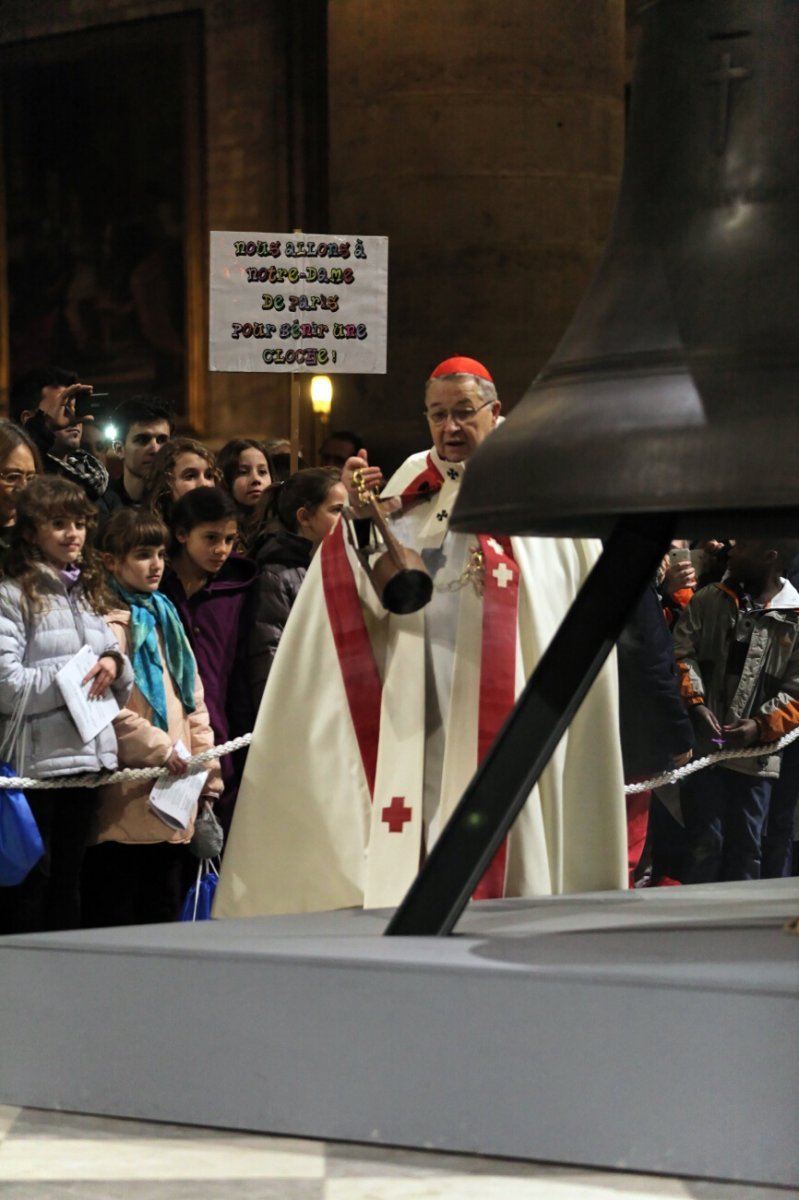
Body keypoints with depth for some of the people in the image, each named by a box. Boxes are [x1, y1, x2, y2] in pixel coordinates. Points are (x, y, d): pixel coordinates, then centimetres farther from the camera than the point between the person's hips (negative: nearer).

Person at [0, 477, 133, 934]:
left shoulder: (90, 595, 16)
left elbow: (124, 688, 21)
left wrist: (115, 666, -2)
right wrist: (77, 674, -14)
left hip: (89, 755, 7)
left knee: (69, 880, 12)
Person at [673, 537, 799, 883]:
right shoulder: (707, 600, 8)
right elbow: (681, 653, 2)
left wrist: (761, 726, -15)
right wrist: (695, 704, -14)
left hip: (756, 754, 0)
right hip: (702, 746, 0)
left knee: (746, 849, 9)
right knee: (704, 844, 0)